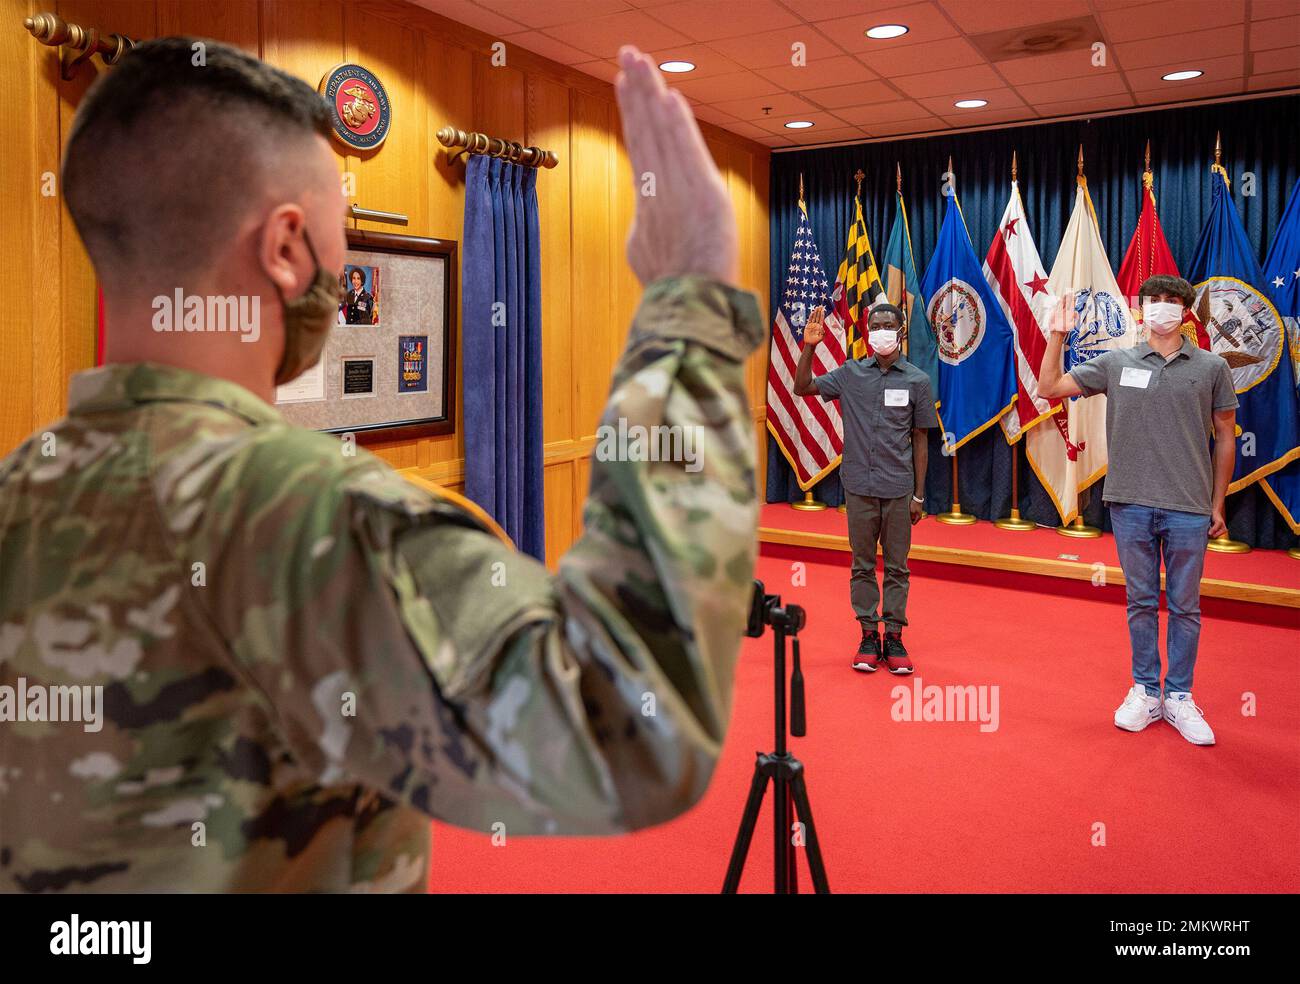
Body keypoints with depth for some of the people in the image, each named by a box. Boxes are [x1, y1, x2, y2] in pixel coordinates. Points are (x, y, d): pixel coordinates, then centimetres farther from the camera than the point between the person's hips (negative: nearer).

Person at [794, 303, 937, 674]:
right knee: (863, 565, 8)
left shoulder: (917, 380, 1)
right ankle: (868, 636, 17)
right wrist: (809, 347, -11)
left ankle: (894, 637, 16)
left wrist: (919, 495, 2)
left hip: (898, 488, -1)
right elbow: (802, 388, 3)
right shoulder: (851, 373, 4)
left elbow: (920, 440, 3)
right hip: (859, 486, 1)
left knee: (896, 566, 6)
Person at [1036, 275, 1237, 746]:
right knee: (1141, 602, 10)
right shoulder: (1116, 363, 4)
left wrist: (1218, 504, 6)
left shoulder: (1211, 367, 2)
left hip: (1188, 508, -1)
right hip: (1130, 503, 1)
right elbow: (1049, 388, 5)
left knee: (1185, 606, 7)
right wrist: (1058, 335, -6)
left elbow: (1225, 437, 6)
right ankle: (1145, 692, 22)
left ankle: (1179, 697, 20)